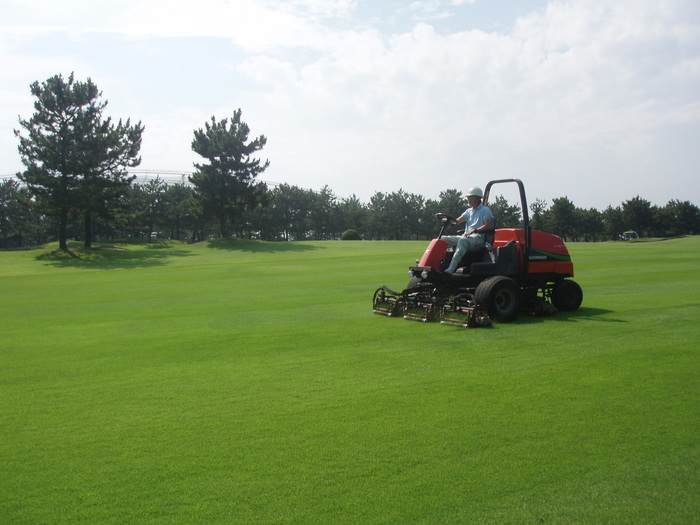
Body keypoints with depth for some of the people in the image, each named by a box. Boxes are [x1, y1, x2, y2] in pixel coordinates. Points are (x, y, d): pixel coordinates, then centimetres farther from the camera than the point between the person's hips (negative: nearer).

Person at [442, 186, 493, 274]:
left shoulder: (485, 210, 4)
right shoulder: (469, 211, 25)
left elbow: (487, 226, -10)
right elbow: (457, 221, 13)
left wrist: (474, 230, -21)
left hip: (478, 237, -8)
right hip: (466, 237, 8)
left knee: (462, 240, -39)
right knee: (443, 239, -9)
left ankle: (450, 269, -51)